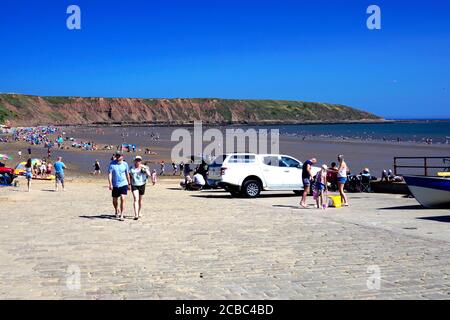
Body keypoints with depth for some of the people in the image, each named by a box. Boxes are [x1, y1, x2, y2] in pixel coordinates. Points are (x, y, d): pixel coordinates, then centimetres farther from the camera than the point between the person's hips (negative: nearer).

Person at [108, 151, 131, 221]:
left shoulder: (125, 164, 0)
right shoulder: (112, 163, -5)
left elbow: (127, 174, 10)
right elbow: (109, 174, -8)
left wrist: (129, 184, 13)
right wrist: (110, 184, -16)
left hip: (123, 184, -1)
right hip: (115, 185, 1)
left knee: (122, 199, -14)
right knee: (114, 200, 11)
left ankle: (121, 215, -9)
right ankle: (117, 211, 41)